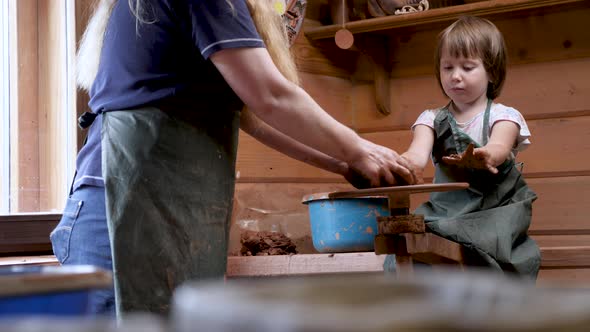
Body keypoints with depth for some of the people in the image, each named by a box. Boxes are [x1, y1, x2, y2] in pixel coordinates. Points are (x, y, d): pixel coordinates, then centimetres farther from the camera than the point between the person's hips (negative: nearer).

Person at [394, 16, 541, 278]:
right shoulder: (432, 119, 10)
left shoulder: (503, 116, 1)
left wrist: (485, 157, -49)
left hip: (496, 205, -3)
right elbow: (418, 154, -10)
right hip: (447, 206, 3)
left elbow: (499, 147, -22)